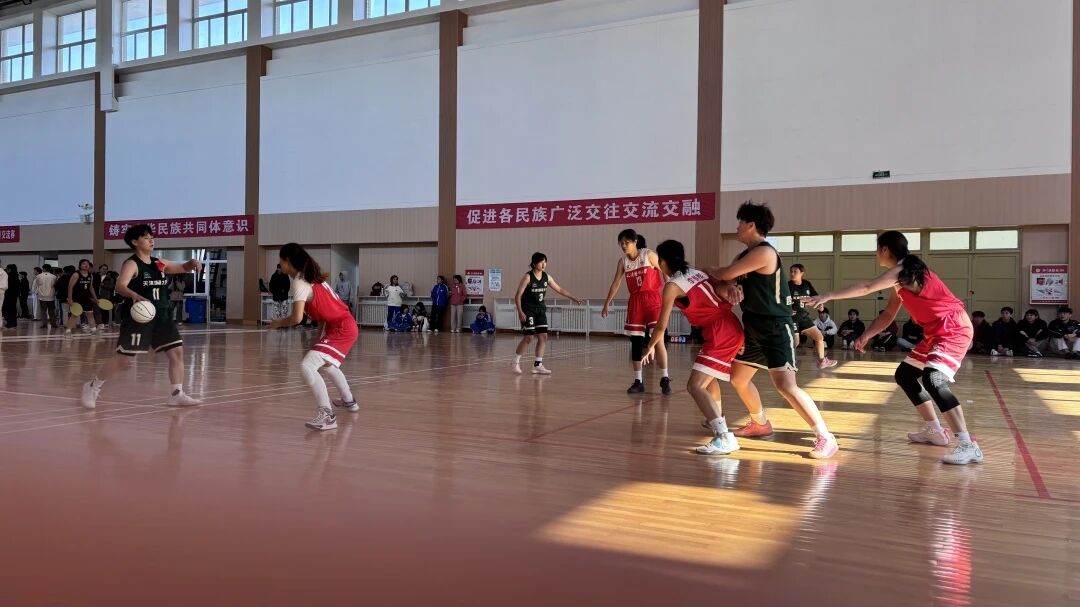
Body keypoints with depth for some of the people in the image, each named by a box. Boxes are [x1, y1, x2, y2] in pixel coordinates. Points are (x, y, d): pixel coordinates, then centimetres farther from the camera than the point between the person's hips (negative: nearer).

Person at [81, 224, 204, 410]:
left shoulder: (159, 263, 10)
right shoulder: (132, 264, -10)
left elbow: (182, 268, 20)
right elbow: (120, 286, -26)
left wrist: (192, 263, -4)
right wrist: (134, 295, -47)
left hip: (161, 317, 7)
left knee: (177, 352, 1)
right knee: (123, 359, -4)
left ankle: (176, 394, 8)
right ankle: (92, 387, 17)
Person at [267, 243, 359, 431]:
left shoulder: (299, 282, -15)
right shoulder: (311, 277, 13)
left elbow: (297, 318, -22)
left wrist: (279, 322, -3)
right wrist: (323, 332, 17)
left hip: (340, 328, -10)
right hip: (346, 325, 10)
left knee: (306, 367, -20)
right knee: (325, 364, 33)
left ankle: (327, 416, -24)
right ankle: (349, 401, 51)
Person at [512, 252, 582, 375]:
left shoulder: (546, 277, 2)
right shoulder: (528, 277, -14)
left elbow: (559, 289, 13)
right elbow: (518, 295, -14)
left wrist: (573, 298, 10)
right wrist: (520, 312, -22)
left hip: (540, 310, 6)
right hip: (528, 311, -6)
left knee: (543, 337, -1)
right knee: (528, 338, -8)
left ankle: (537, 365, 7)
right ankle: (515, 363, 8)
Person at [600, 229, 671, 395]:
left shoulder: (649, 255, -6)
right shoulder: (622, 261, 5)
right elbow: (616, 283, 10)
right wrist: (606, 304, 10)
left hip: (653, 299, -4)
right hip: (635, 302, 4)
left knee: (658, 338, -12)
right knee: (636, 342, 4)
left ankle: (665, 379, -4)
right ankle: (638, 381, 11)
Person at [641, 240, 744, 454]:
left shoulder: (672, 285, -5)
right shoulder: (697, 273, 16)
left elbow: (662, 325, 1)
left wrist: (650, 346, 15)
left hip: (720, 333, -9)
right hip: (732, 327, 9)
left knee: (695, 386, -13)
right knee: (709, 376, 31)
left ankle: (724, 437, -26)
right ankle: (717, 419, 50)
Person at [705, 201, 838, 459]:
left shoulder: (764, 252, -19)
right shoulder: (744, 255, 12)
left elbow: (726, 273, -18)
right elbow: (727, 279, 8)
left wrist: (711, 273, 4)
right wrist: (730, 287, -16)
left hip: (777, 329, -10)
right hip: (754, 329, 10)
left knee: (785, 385, -20)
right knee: (738, 378, 19)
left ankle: (826, 438, -13)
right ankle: (760, 424, 37)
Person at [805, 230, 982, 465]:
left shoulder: (903, 270, -16)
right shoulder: (900, 277, 14)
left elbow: (867, 288, -25)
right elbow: (888, 315, 16)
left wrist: (829, 296, -24)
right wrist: (866, 335, 3)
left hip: (954, 329, -10)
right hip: (937, 332, 10)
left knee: (932, 379, -26)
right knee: (904, 375, 14)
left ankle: (969, 446, -26)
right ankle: (934, 431, 23)